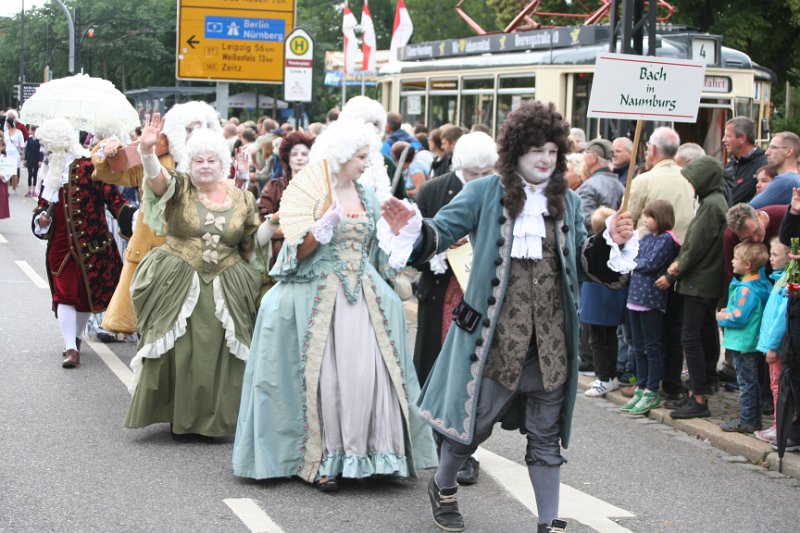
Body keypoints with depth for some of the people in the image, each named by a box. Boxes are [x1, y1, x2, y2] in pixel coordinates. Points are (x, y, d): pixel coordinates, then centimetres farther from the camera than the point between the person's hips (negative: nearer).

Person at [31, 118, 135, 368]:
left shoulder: (87, 166, -13)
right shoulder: (52, 171, 9)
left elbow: (112, 196, -17)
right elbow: (44, 202, 19)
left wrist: (131, 218, -29)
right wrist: (41, 218, -2)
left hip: (89, 244, -5)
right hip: (60, 244, 5)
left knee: (86, 292, 8)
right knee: (64, 294, -3)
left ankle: (75, 339, 28)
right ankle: (71, 348, -4)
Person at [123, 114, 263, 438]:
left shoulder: (243, 200, 6)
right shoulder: (180, 188, -3)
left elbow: (251, 245, 17)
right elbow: (156, 176, -28)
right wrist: (147, 151, -44)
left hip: (224, 291, 2)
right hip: (178, 287, -2)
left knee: (216, 355, 3)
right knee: (179, 353, -1)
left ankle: (213, 418, 18)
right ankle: (179, 419, 15)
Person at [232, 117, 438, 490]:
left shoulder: (367, 197, 13)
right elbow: (299, 253, -7)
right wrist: (321, 227, -20)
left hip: (364, 295, 5)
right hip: (320, 295, -5)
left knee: (368, 372, -5)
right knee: (326, 375, -5)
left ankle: (364, 452, 4)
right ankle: (322, 458, 4)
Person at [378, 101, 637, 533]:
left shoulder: (567, 201, 8)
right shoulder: (485, 193, -4)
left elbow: (583, 259, 12)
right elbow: (442, 232, -8)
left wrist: (611, 240, -6)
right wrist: (412, 229, -28)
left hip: (551, 339, 4)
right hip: (496, 335, -3)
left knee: (546, 437, 10)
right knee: (473, 421, 8)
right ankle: (442, 487, 36)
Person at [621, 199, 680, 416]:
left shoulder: (666, 240, -9)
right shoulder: (646, 238, 15)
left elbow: (651, 264, -16)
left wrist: (634, 263, -1)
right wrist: (639, 264, -6)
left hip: (652, 300, -8)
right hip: (636, 297, 8)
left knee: (652, 347, -1)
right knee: (639, 348, 13)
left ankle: (652, 392, 5)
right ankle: (641, 388, 21)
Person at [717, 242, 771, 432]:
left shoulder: (746, 289, -23)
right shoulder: (760, 283, 7)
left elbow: (739, 317, -26)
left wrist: (722, 317, -8)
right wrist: (727, 311, 5)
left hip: (743, 343, -10)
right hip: (752, 342, 10)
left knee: (746, 383, -1)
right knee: (751, 382, 17)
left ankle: (747, 421, 7)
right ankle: (754, 419, 25)